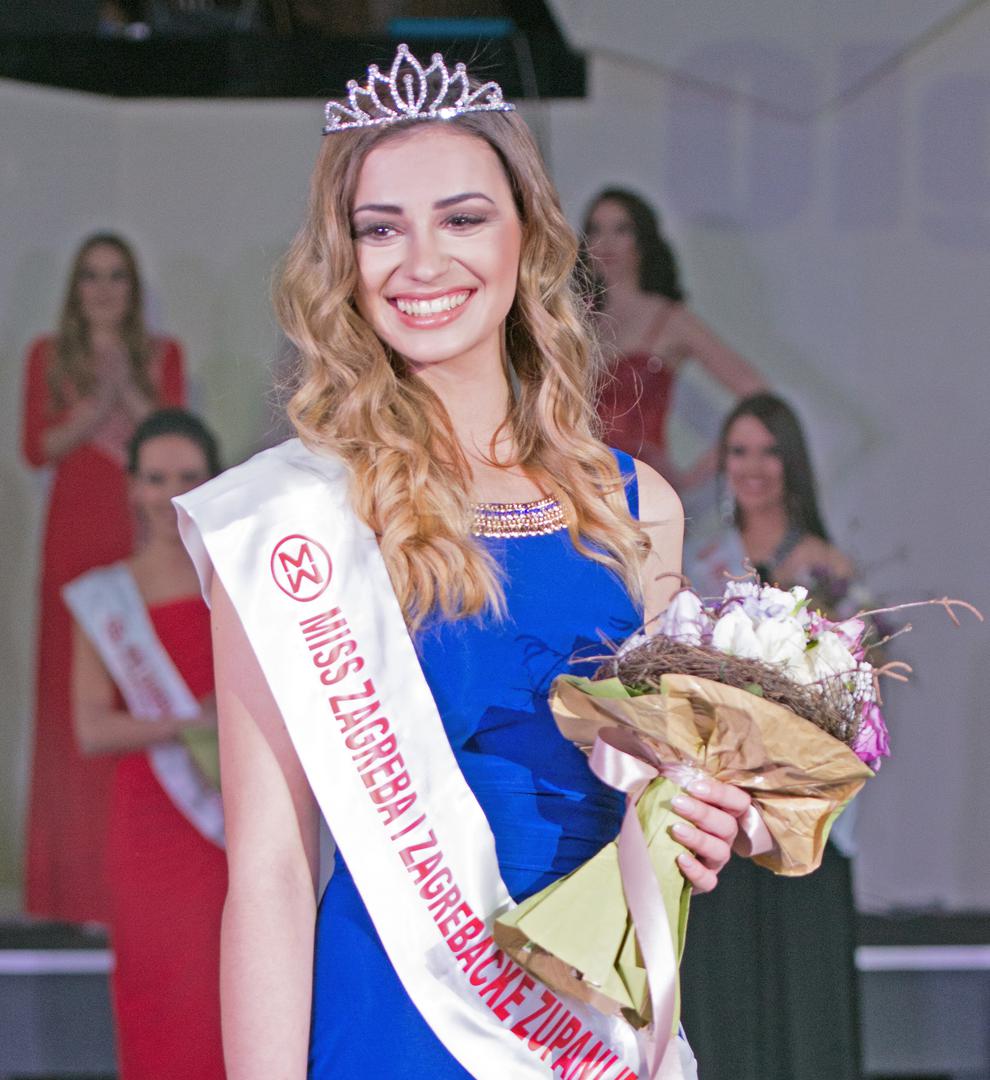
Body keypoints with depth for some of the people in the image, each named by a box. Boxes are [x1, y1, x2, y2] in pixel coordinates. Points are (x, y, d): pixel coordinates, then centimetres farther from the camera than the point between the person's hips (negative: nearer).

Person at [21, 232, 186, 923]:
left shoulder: (162, 355, 10)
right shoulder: (49, 355, 10)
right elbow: (38, 448, 2)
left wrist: (132, 394, -12)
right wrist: (95, 409, -10)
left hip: (141, 537, 0)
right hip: (76, 536, 0)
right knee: (73, 688, -4)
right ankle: (76, 877, -1)